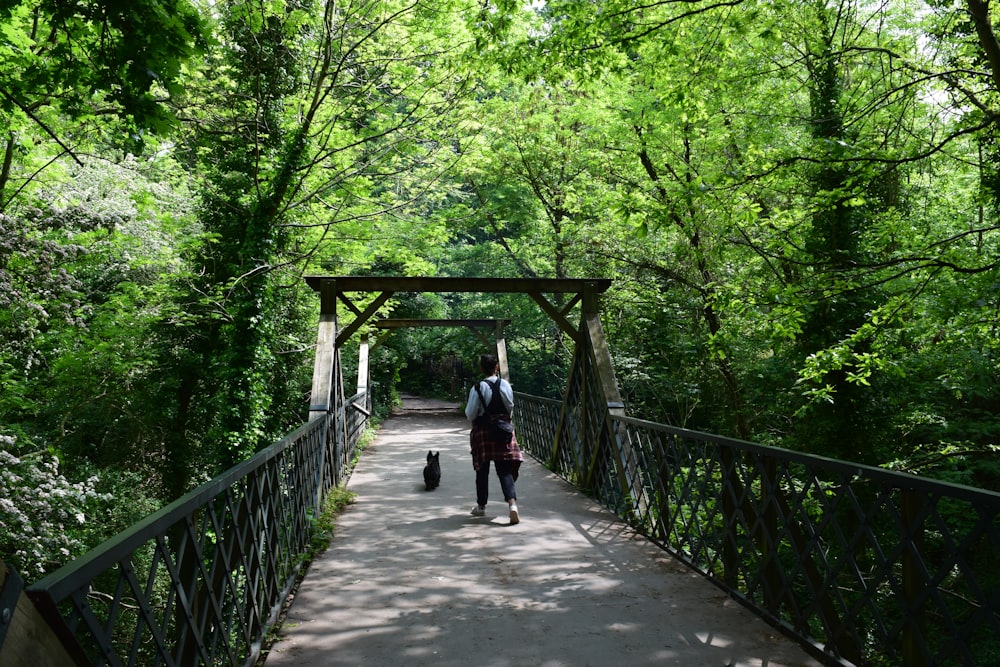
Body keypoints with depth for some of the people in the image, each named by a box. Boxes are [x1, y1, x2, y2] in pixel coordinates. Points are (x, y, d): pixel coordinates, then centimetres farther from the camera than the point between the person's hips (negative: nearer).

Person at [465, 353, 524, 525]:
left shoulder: (477, 388, -13)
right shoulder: (505, 385, -4)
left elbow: (470, 413, -9)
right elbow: (510, 406, 5)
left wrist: (473, 421, 13)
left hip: (482, 431, -2)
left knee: (482, 470, 11)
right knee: (504, 470, 3)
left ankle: (481, 506, 24)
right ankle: (512, 503, -14)